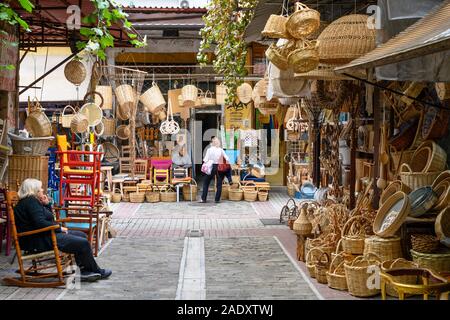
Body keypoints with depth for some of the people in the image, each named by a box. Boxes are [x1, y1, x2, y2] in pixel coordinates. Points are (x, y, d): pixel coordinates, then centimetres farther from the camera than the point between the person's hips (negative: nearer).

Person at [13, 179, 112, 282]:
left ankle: (85, 272, 3)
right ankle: (96, 271, 5)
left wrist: (47, 204, 9)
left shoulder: (33, 201, 17)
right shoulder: (30, 201, -15)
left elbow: (49, 218, 24)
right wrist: (60, 228, -14)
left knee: (82, 235, 11)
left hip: (46, 234, 12)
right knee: (83, 243, -14)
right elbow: (40, 223, -25)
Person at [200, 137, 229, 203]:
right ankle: (217, 199, 7)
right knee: (219, 184, 9)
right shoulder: (221, 150, -1)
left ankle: (203, 199, 9)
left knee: (206, 183, 12)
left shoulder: (209, 150, -5)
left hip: (212, 167, -1)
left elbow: (205, 160, -8)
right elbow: (227, 159, -2)